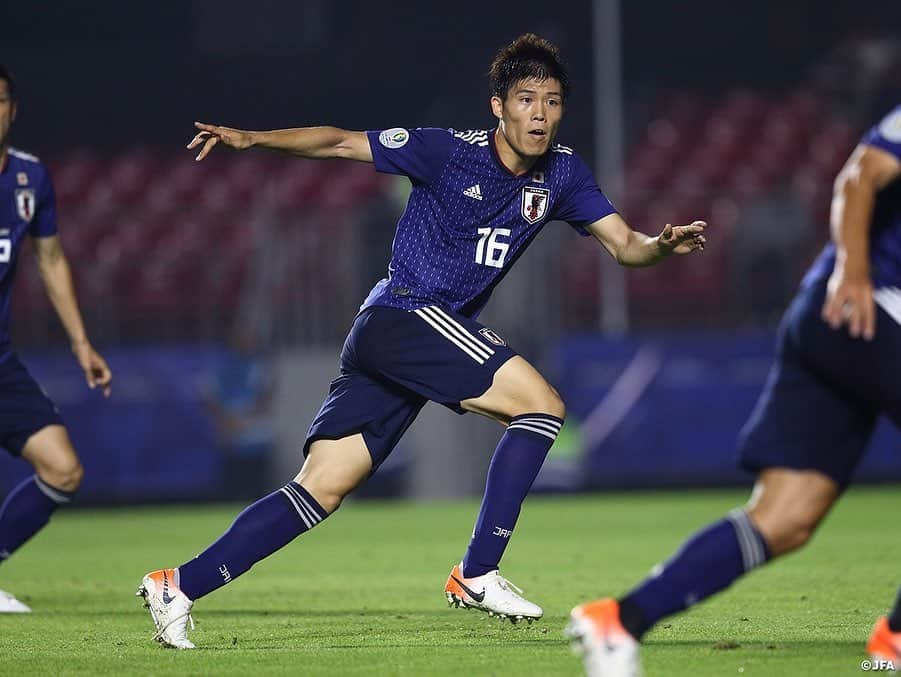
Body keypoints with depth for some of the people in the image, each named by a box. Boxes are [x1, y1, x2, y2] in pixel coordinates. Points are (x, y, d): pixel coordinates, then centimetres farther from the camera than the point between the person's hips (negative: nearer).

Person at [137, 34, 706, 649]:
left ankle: (180, 586, 2)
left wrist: (664, 245, -16)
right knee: (543, 404, -16)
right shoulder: (448, 152, -9)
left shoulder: (562, 172, 8)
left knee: (322, 488, 1)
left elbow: (624, 243, 7)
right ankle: (477, 575, -13)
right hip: (404, 315, -7)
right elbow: (342, 142, -6)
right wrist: (252, 139, -17)